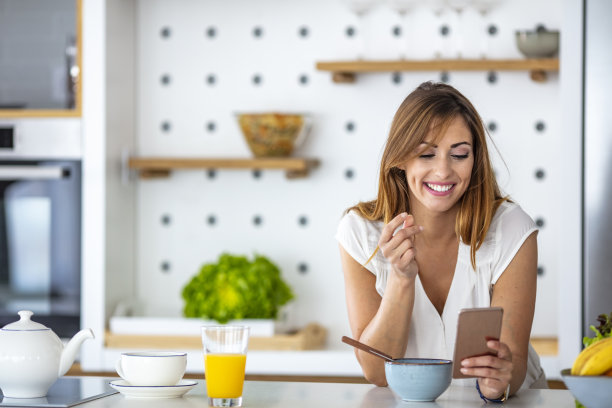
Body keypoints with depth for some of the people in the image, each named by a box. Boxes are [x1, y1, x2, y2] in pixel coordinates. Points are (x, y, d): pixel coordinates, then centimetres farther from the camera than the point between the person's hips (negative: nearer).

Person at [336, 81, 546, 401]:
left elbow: (515, 360, -12)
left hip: (511, 400, 1)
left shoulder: (511, 230, -9)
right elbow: (376, 372, -11)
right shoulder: (361, 232, -8)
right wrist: (402, 277, -23)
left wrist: (501, 379, -33)